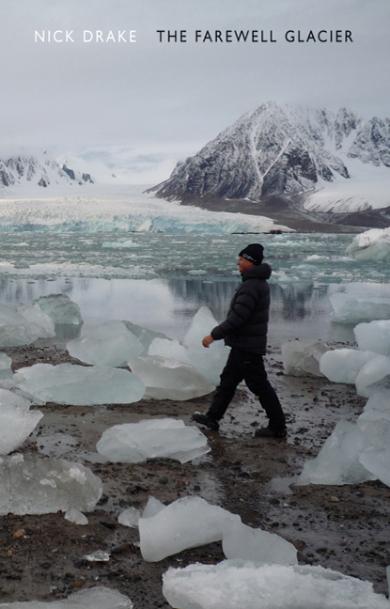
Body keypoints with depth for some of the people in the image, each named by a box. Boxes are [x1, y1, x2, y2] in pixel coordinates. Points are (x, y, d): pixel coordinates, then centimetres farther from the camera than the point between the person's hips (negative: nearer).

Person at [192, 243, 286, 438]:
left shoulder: (251, 286, -23)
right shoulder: (259, 283, 10)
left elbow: (237, 318, -26)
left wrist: (214, 335, -18)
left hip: (247, 346, -10)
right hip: (244, 344, 10)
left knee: (260, 386, -1)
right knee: (228, 380, 18)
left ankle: (277, 427, 8)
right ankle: (212, 418, 28)